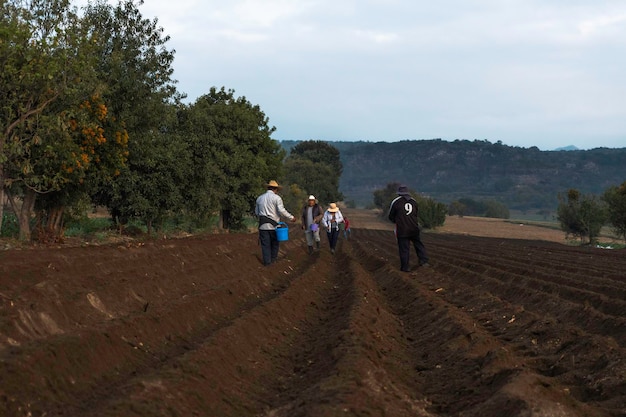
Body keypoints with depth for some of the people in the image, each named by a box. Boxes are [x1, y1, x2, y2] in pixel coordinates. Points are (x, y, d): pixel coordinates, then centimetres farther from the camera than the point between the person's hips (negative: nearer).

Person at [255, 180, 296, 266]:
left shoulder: (260, 198, 11)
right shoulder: (276, 198, -5)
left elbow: (256, 212, 16)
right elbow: (281, 210, -15)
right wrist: (291, 217, -7)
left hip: (263, 226, 3)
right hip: (274, 225, -3)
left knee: (265, 244, 4)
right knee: (275, 243, 14)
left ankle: (267, 261, 3)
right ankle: (273, 258, 20)